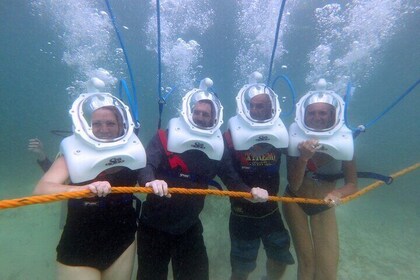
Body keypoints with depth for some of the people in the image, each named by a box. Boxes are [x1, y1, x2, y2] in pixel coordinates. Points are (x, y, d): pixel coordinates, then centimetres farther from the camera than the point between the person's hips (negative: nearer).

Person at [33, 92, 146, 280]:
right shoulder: (73, 154, -15)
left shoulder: (130, 150, -6)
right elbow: (41, 190, -29)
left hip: (123, 243, 3)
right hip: (79, 251, -3)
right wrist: (84, 188, -44)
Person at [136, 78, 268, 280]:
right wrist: (151, 181, -48)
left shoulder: (216, 148, -1)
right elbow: (145, 165, -26)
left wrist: (251, 191, -19)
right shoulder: (165, 138, -13)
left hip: (189, 227, 3)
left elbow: (232, 180, 0)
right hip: (155, 225, -2)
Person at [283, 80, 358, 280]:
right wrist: (304, 158, -35)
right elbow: (294, 186, -20)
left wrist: (337, 193, -28)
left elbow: (352, 184, -7)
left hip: (325, 207, 2)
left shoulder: (343, 142, -14)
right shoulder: (296, 140, -18)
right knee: (306, 260, 5)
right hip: (295, 203, -1)